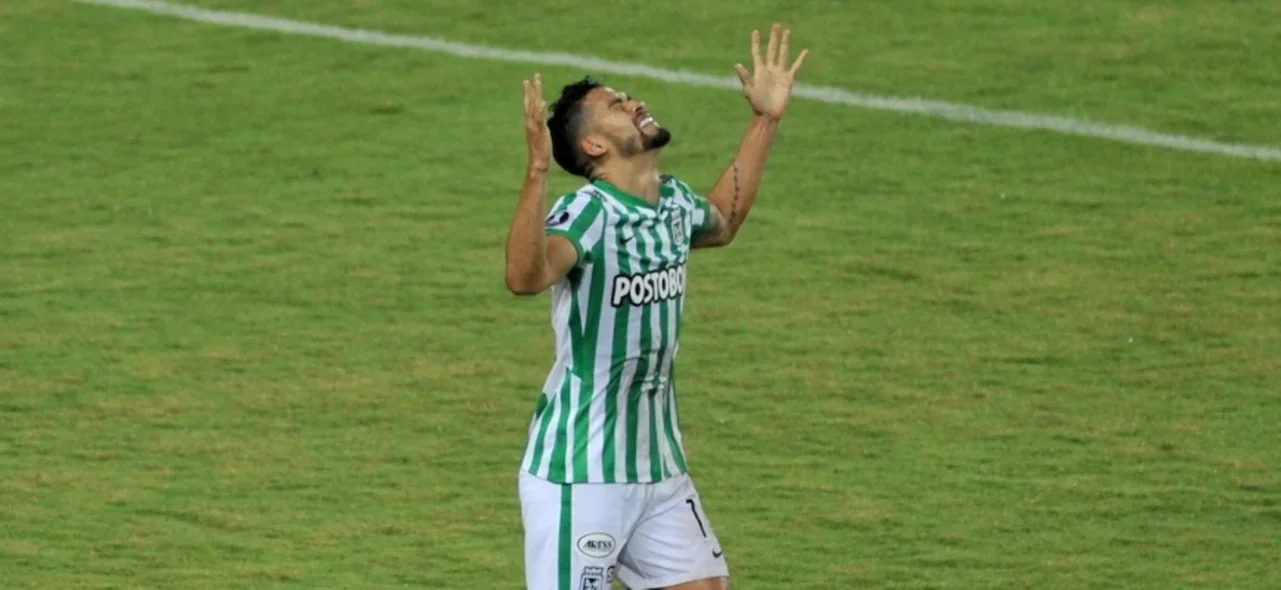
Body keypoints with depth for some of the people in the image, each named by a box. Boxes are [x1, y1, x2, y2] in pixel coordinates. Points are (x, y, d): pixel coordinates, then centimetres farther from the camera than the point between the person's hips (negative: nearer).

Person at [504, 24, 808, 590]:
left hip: (659, 467, 8)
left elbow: (722, 222, 33)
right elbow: (525, 276, -41)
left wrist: (765, 121, 29)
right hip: (578, 474, -8)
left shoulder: (674, 203, 6)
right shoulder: (587, 213, -19)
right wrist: (536, 169, -51)